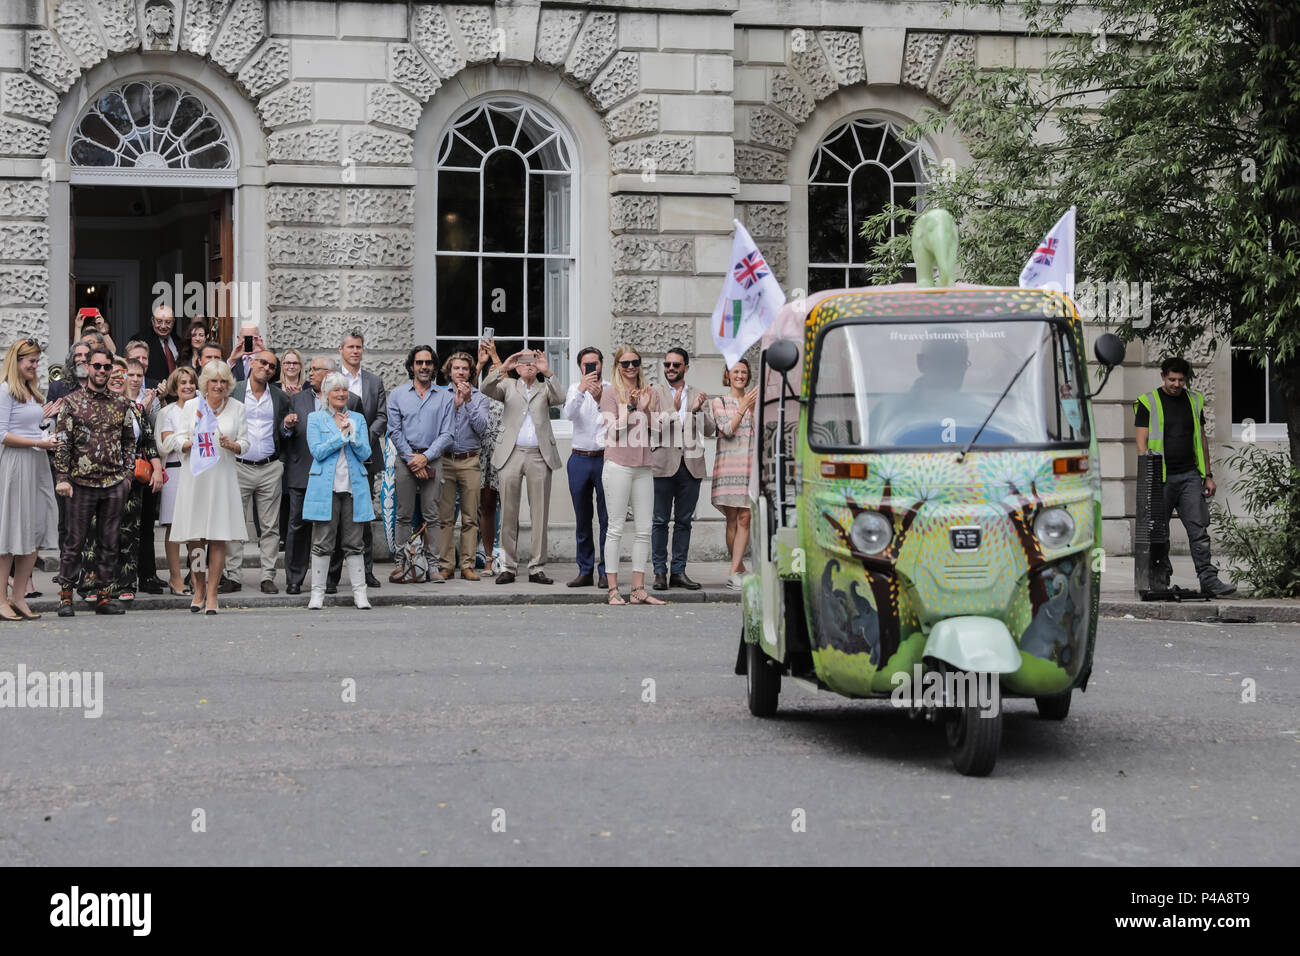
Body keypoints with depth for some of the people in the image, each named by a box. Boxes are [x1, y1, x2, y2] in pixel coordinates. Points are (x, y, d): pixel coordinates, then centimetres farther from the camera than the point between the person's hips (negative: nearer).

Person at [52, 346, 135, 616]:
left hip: (114, 484, 3)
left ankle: (105, 596, 12)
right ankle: (66, 595, 7)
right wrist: (62, 478, -9)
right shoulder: (72, 402, 0)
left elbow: (129, 441, 16)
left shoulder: (120, 404, 10)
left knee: (109, 543, 6)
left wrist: (127, 473, 8)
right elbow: (62, 443, -3)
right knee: (74, 541, 0)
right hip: (82, 482, -3)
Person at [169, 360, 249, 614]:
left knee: (219, 538, -5)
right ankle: (198, 588, 15)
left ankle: (212, 593, -1)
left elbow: (244, 445, 9)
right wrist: (193, 443, -15)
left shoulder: (237, 408, 8)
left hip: (222, 476, 0)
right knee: (193, 536, -1)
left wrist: (230, 445, -11)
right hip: (194, 475, 0)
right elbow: (179, 439, 6)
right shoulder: (191, 406, 7)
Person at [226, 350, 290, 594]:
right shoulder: (234, 391, 3)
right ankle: (233, 576, 3)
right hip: (239, 467, -2)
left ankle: (268, 577, 6)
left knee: (270, 527, 2)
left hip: (270, 468, 2)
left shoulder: (280, 397, 10)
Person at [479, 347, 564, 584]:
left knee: (540, 514, 0)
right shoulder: (508, 386, 14)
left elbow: (560, 399, -6)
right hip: (512, 455, 0)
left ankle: (537, 568, 4)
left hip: (539, 456, 0)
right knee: (509, 513, 0)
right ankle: (508, 567, 5)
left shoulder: (545, 388, 14)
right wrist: (502, 369, -18)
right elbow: (486, 389, -3)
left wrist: (547, 373, -17)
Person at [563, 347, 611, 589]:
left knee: (606, 519, -3)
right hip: (579, 458, 2)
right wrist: (581, 390, -23)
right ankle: (585, 571, 12)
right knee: (582, 519, 6)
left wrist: (599, 400, -25)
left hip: (604, 458, -2)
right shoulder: (575, 389, 10)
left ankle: (605, 571, 1)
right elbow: (569, 414, -8)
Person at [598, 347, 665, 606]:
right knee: (616, 527, -4)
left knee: (644, 529, 3)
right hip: (618, 465, -5)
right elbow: (613, 430, -7)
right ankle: (613, 589, -2)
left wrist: (646, 409, -5)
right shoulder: (610, 392, 1)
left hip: (643, 466, 5)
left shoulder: (650, 393, 13)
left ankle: (638, 589, 7)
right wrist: (630, 406, -13)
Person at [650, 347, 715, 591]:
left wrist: (698, 410, -11)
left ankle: (679, 572, 11)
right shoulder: (655, 393, 3)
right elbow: (655, 426, -8)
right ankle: (660, 572, 4)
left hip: (691, 465, 3)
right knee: (660, 521, -1)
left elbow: (710, 431, 5)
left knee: (684, 521, 7)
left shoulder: (698, 395, 11)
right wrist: (674, 409, -21)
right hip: (663, 465, -3)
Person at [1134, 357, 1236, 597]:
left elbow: (1202, 440, 19)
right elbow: (1142, 443, -2)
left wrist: (1208, 475, 14)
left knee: (1199, 530, -6)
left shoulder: (1194, 401, 14)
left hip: (1190, 475, 3)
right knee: (1159, 534, 2)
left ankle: (1209, 581, -9)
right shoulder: (1148, 403, 1)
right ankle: (1159, 583, 9)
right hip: (1161, 478, -3)